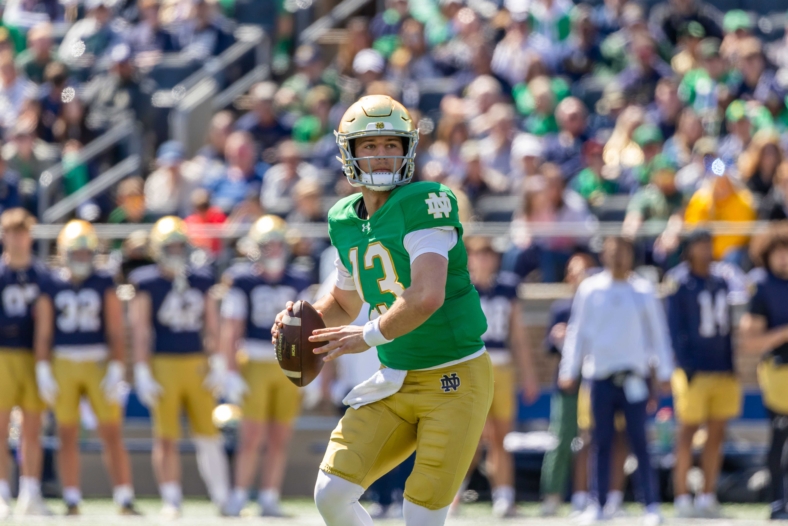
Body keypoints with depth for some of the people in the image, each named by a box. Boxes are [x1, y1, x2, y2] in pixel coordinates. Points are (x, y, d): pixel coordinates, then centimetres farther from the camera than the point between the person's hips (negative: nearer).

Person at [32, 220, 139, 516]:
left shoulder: (104, 284, 3)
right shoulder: (51, 286, 4)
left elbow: (116, 331, 1)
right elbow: (43, 333, 4)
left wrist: (116, 370, -7)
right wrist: (43, 372, -3)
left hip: (99, 364, -1)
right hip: (63, 365, 1)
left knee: (112, 433, -4)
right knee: (67, 435, 2)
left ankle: (124, 499, -3)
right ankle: (72, 501, 7)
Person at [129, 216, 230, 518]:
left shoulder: (201, 282, 10)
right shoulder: (147, 284, -3)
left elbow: (212, 327, 14)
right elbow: (140, 331, -5)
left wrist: (218, 366, 7)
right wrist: (142, 373, -10)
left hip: (197, 366, 3)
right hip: (163, 365, -3)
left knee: (208, 434, 4)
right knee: (166, 438, -1)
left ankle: (222, 497, 11)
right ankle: (171, 501, 5)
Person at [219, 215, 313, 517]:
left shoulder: (298, 285, 8)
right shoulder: (242, 281, -3)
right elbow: (230, 332, -4)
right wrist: (232, 373, -9)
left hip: (290, 367, 4)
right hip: (254, 364, -4)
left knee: (279, 439, 4)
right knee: (252, 437, -8)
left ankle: (270, 500, 11)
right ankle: (239, 497, 1)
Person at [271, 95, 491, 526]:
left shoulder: (425, 204, -17)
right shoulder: (345, 220, 7)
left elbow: (428, 297, -29)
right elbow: (344, 305, 23)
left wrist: (370, 336, -16)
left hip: (456, 380, -6)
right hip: (396, 382, 7)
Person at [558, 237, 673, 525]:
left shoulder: (644, 291, 6)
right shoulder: (590, 290, 7)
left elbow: (658, 333, 10)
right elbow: (577, 331, 11)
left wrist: (664, 372, 6)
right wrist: (569, 371, 8)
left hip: (634, 376, -1)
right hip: (600, 375, 1)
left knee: (639, 443, -4)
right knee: (601, 444, 3)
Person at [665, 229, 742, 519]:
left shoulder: (721, 276, 11)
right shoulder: (680, 281, -4)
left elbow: (727, 323, 16)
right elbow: (675, 326, -6)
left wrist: (731, 365, 10)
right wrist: (685, 365, -13)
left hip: (723, 372, 5)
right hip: (694, 371, -5)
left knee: (716, 434, 6)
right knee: (687, 433, -2)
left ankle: (708, 497, 12)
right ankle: (682, 498, 2)